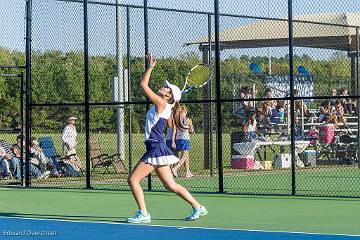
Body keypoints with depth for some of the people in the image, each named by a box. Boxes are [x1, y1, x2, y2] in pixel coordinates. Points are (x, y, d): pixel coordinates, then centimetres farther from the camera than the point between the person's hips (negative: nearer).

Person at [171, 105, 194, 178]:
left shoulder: (176, 120, 4)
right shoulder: (188, 120, -4)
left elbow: (174, 131, 1)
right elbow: (192, 131, 3)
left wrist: (173, 141, 3)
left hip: (178, 139, 5)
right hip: (185, 139, -5)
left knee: (186, 156, 15)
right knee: (184, 156, -6)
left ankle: (188, 172, 17)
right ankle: (175, 168, -26)